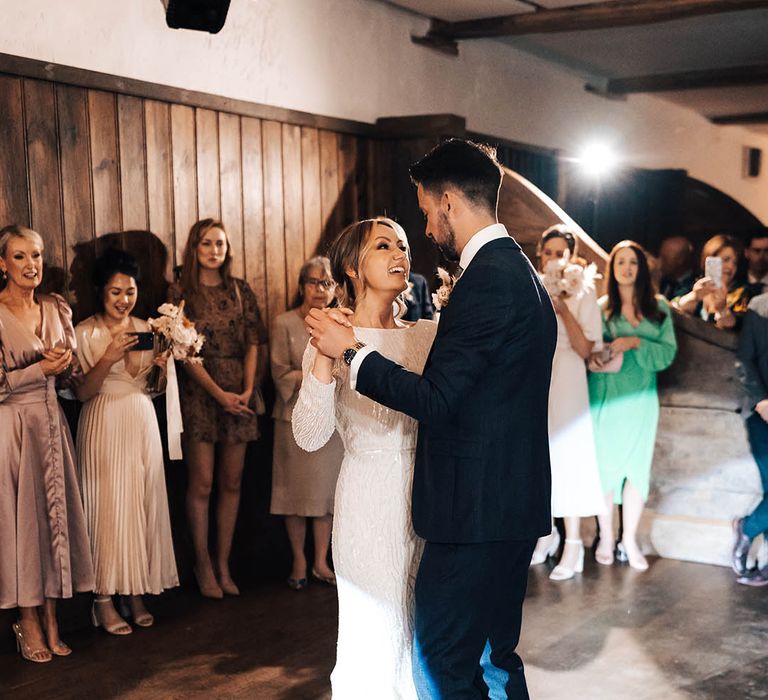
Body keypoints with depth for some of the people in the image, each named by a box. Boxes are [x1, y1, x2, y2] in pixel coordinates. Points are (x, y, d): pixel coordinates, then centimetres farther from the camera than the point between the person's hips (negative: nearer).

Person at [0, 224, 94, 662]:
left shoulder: (57, 309, 7)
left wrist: (64, 364, -8)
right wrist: (42, 369, -15)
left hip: (51, 424, 5)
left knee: (56, 513, 6)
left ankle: (51, 618, 16)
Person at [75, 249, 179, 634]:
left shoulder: (145, 329, 9)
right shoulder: (85, 332, -5)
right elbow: (82, 392, -10)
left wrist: (161, 366, -6)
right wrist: (107, 359, -22)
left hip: (143, 421, 5)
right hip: (105, 425, -5)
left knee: (144, 506, 6)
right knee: (109, 508, -4)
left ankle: (137, 592, 15)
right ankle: (104, 599, 6)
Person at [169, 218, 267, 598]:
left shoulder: (240, 290, 10)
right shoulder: (180, 292, 1)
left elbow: (253, 342, 6)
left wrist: (248, 389, -9)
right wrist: (219, 394, -13)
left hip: (238, 393, 3)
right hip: (199, 392, -3)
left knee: (232, 482, 5)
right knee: (202, 483, -3)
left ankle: (223, 564, 13)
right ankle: (203, 564, 10)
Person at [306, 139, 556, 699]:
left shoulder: (487, 279, -18)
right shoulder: (518, 271, 14)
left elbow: (436, 401, -20)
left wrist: (352, 350, -10)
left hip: (477, 507, -10)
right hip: (512, 505, 10)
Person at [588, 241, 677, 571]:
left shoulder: (658, 307, 5)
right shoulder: (600, 307, 1)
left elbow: (668, 352, -1)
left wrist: (636, 343, -16)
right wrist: (593, 358, -22)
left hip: (641, 397, 2)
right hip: (605, 398, -2)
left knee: (637, 467, 4)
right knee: (605, 466, 2)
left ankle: (630, 540, 15)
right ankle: (605, 537, 15)